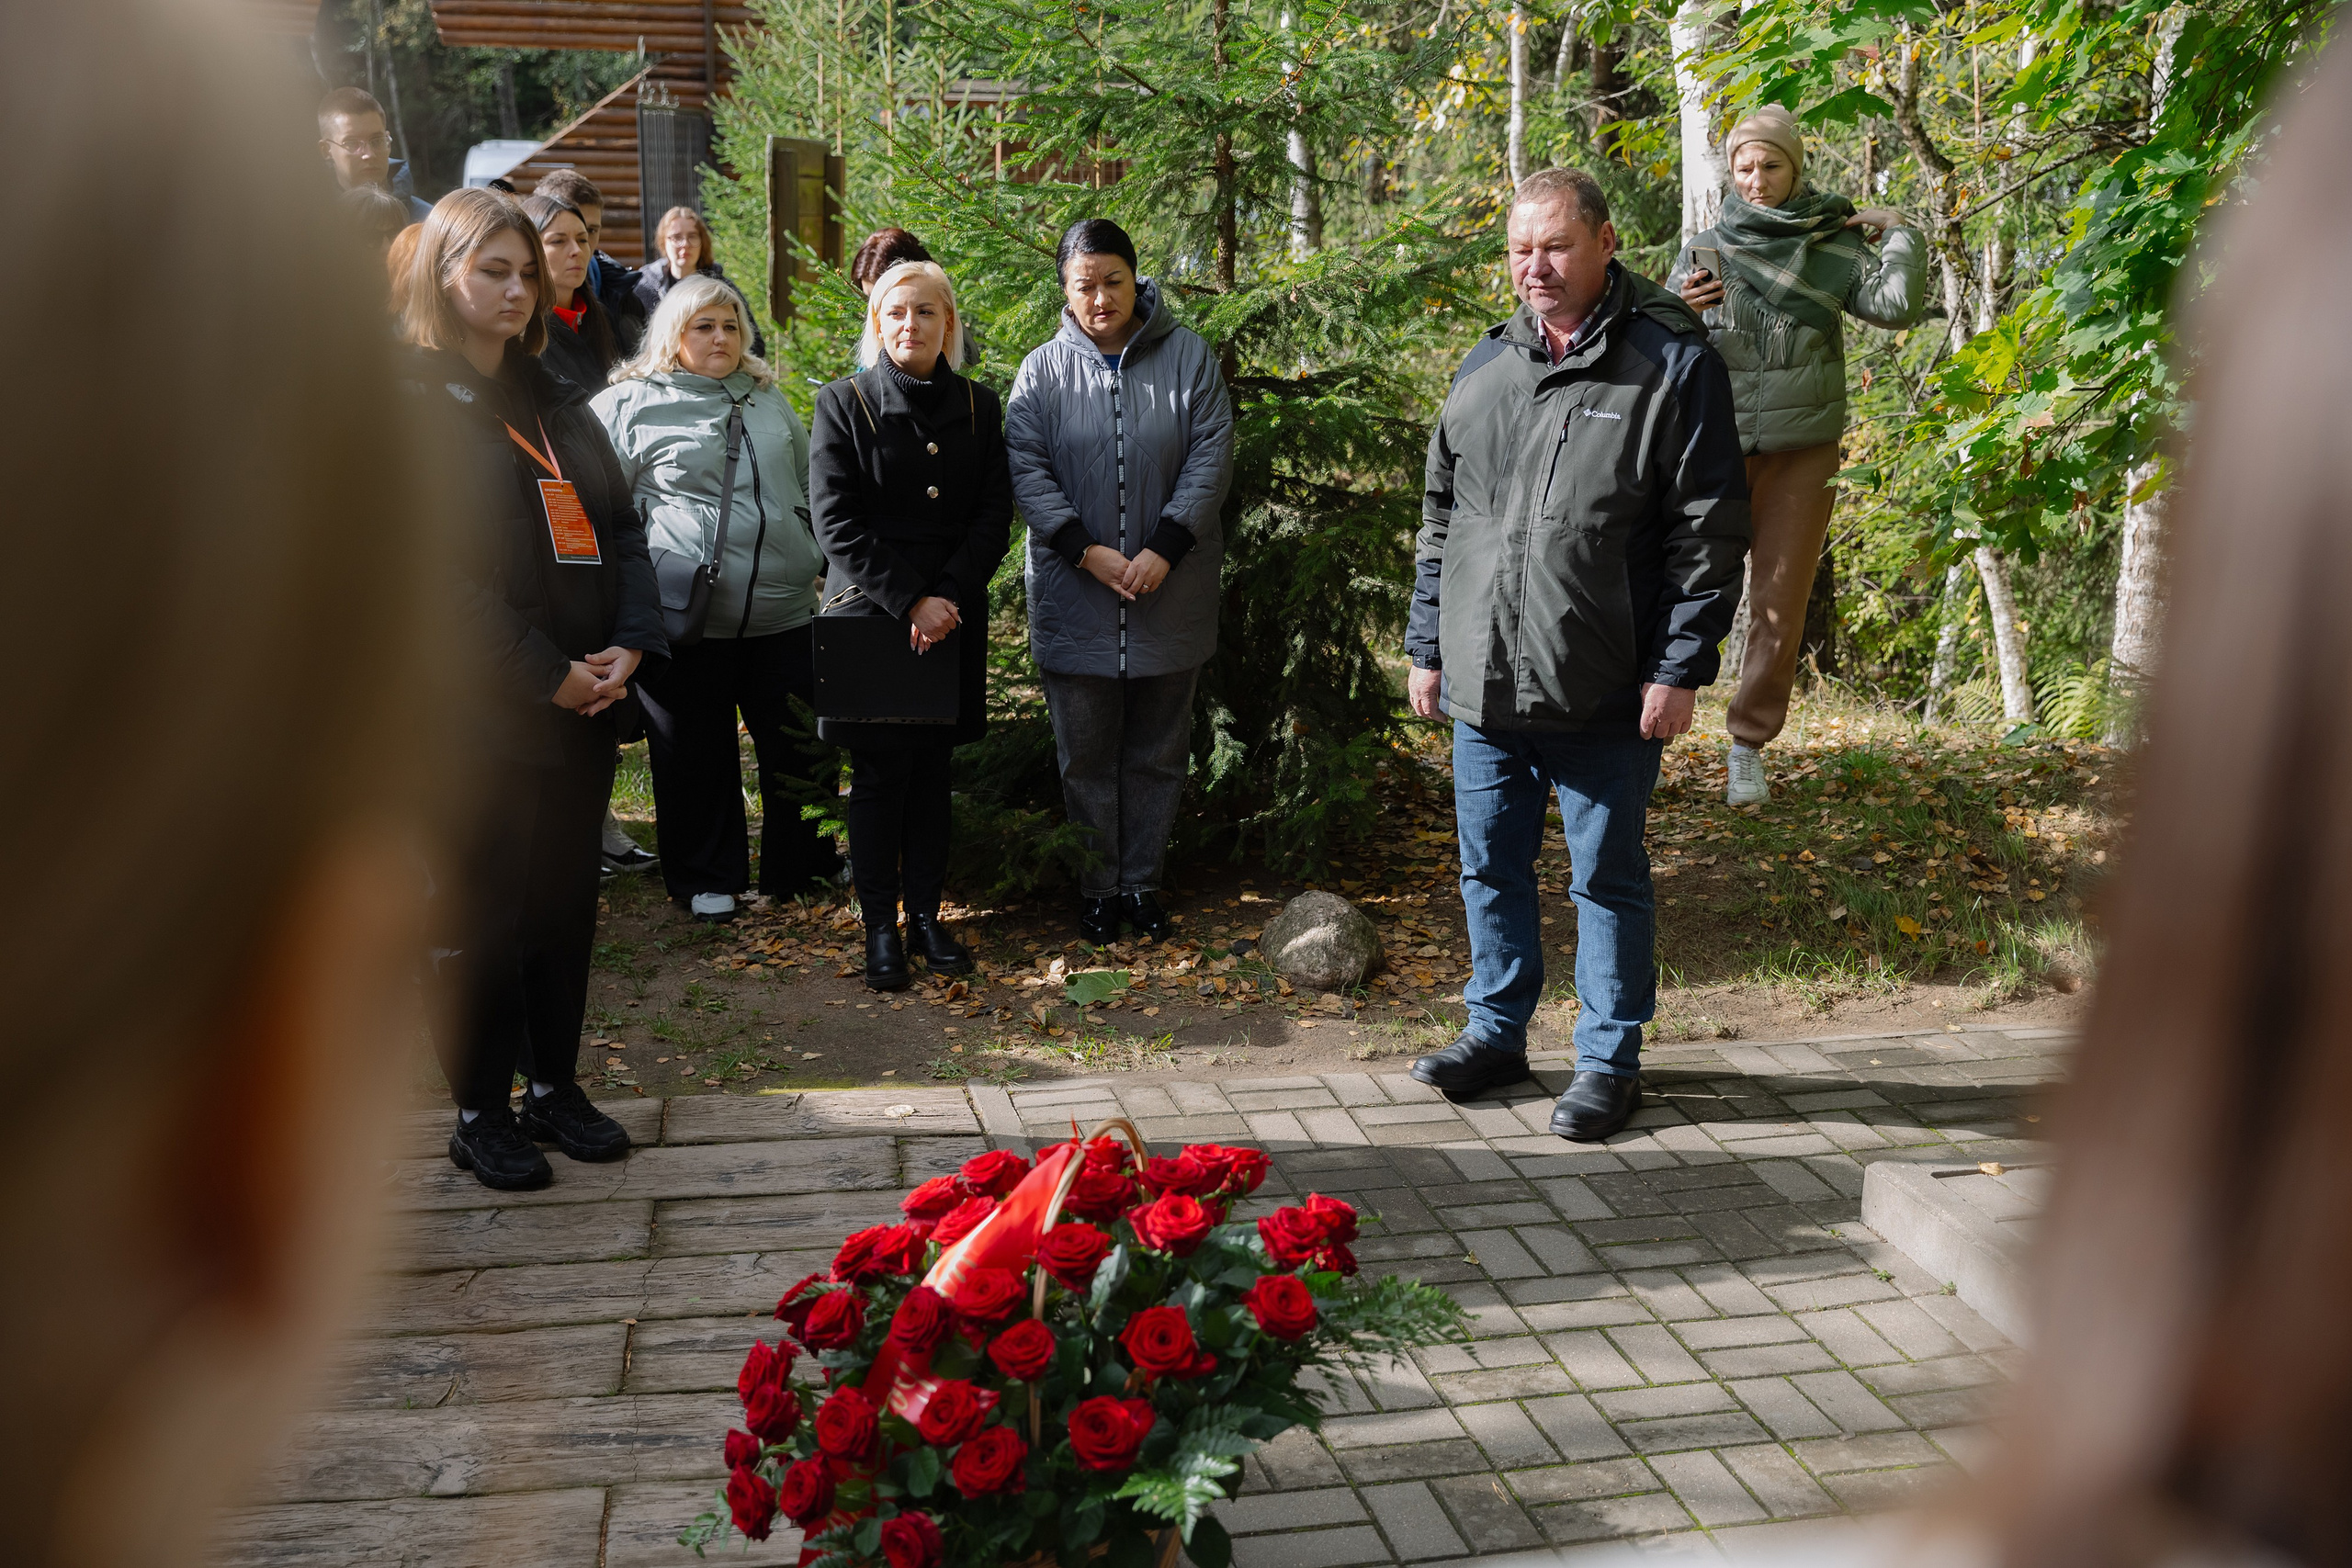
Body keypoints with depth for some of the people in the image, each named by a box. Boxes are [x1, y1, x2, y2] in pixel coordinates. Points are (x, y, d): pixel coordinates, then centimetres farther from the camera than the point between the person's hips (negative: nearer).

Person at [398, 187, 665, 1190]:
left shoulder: (556, 399, 16)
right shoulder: (405, 396, -7)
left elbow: (619, 524, 12)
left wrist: (629, 643, -4)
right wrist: (544, 673, -17)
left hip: (583, 695, 7)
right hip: (476, 704, -6)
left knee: (566, 899, 13)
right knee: (482, 909, 2)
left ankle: (556, 1085, 26)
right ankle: (479, 1113, 16)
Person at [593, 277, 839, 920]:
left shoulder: (769, 398, 17)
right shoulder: (629, 404, 1)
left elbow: (809, 486, 25)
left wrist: (818, 558, 21)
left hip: (784, 608, 4)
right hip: (687, 618, -4)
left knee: (801, 745, 10)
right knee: (697, 753, 7)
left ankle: (803, 864, 28)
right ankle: (707, 878, 23)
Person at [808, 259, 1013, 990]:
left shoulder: (978, 407, 8)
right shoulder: (844, 403, -2)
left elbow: (994, 516, 3)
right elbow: (837, 524, -8)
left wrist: (947, 597, -11)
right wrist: (908, 601, -15)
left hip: (953, 616, 3)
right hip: (870, 611, -3)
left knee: (933, 768, 7)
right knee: (879, 772, 0)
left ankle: (927, 914, 17)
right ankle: (880, 926, 9)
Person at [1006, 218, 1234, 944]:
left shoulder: (1187, 356, 0)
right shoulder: (1043, 369, 0)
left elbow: (1211, 455, -4)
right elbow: (1026, 468, -5)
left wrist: (1164, 549, -14)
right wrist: (1087, 551, -16)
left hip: (1171, 594, 1)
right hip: (1075, 595, 0)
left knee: (1158, 752, 10)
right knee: (1086, 754, 7)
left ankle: (1143, 882, 23)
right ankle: (1096, 886, 20)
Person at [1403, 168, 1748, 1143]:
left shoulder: (1673, 361, -4)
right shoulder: (1483, 367, 12)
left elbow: (1710, 531, -6)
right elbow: (1441, 516, 18)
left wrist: (1679, 668, -11)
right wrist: (1428, 647, 15)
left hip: (1605, 694, -5)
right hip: (1481, 686, 5)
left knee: (1607, 876, 6)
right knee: (1490, 867, 15)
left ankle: (1609, 1059, 20)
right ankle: (1497, 1030, 31)